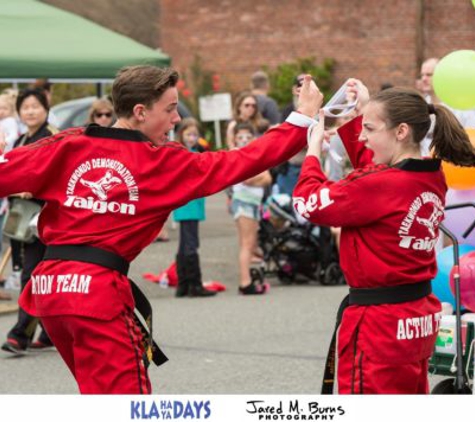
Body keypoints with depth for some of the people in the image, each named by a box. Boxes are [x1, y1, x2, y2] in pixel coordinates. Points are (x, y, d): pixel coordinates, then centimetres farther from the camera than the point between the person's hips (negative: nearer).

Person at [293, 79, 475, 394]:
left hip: (382, 323, -9)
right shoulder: (431, 178, 4)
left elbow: (310, 202, -11)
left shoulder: (382, 187, -22)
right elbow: (372, 165, 24)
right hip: (420, 315, 9)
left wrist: (315, 146, 2)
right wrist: (358, 113, 19)